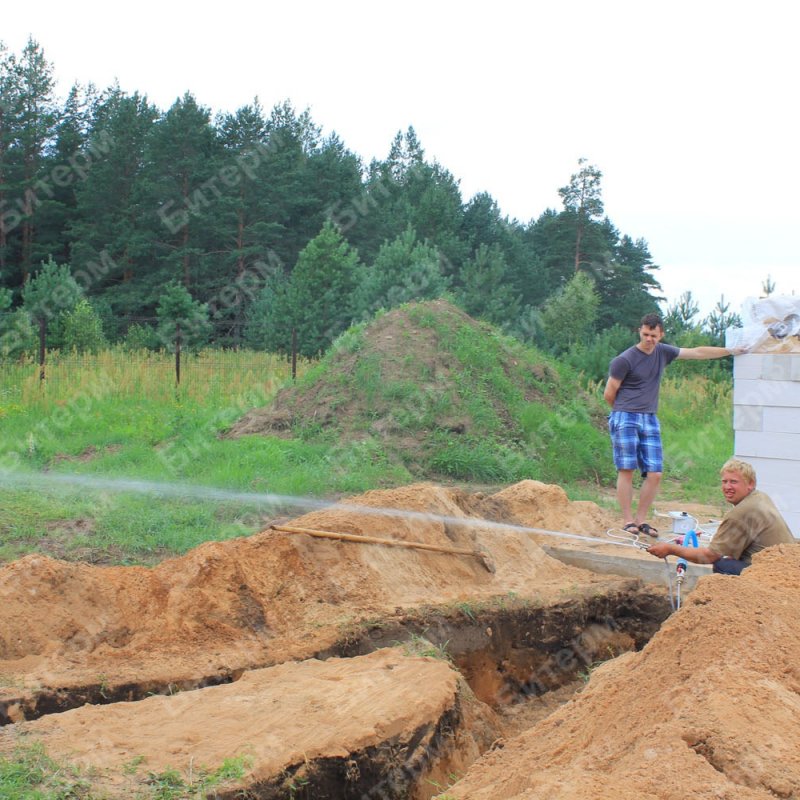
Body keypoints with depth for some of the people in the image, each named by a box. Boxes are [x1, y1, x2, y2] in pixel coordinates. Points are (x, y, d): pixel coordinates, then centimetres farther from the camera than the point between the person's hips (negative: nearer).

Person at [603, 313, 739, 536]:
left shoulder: (663, 352, 12)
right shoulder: (625, 360, -6)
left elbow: (698, 352, 19)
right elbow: (609, 393, -1)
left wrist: (731, 351, 21)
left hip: (650, 420, 5)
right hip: (625, 419, -5)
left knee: (654, 474, -3)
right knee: (626, 471, -8)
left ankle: (641, 519, 6)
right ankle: (628, 521, -4)